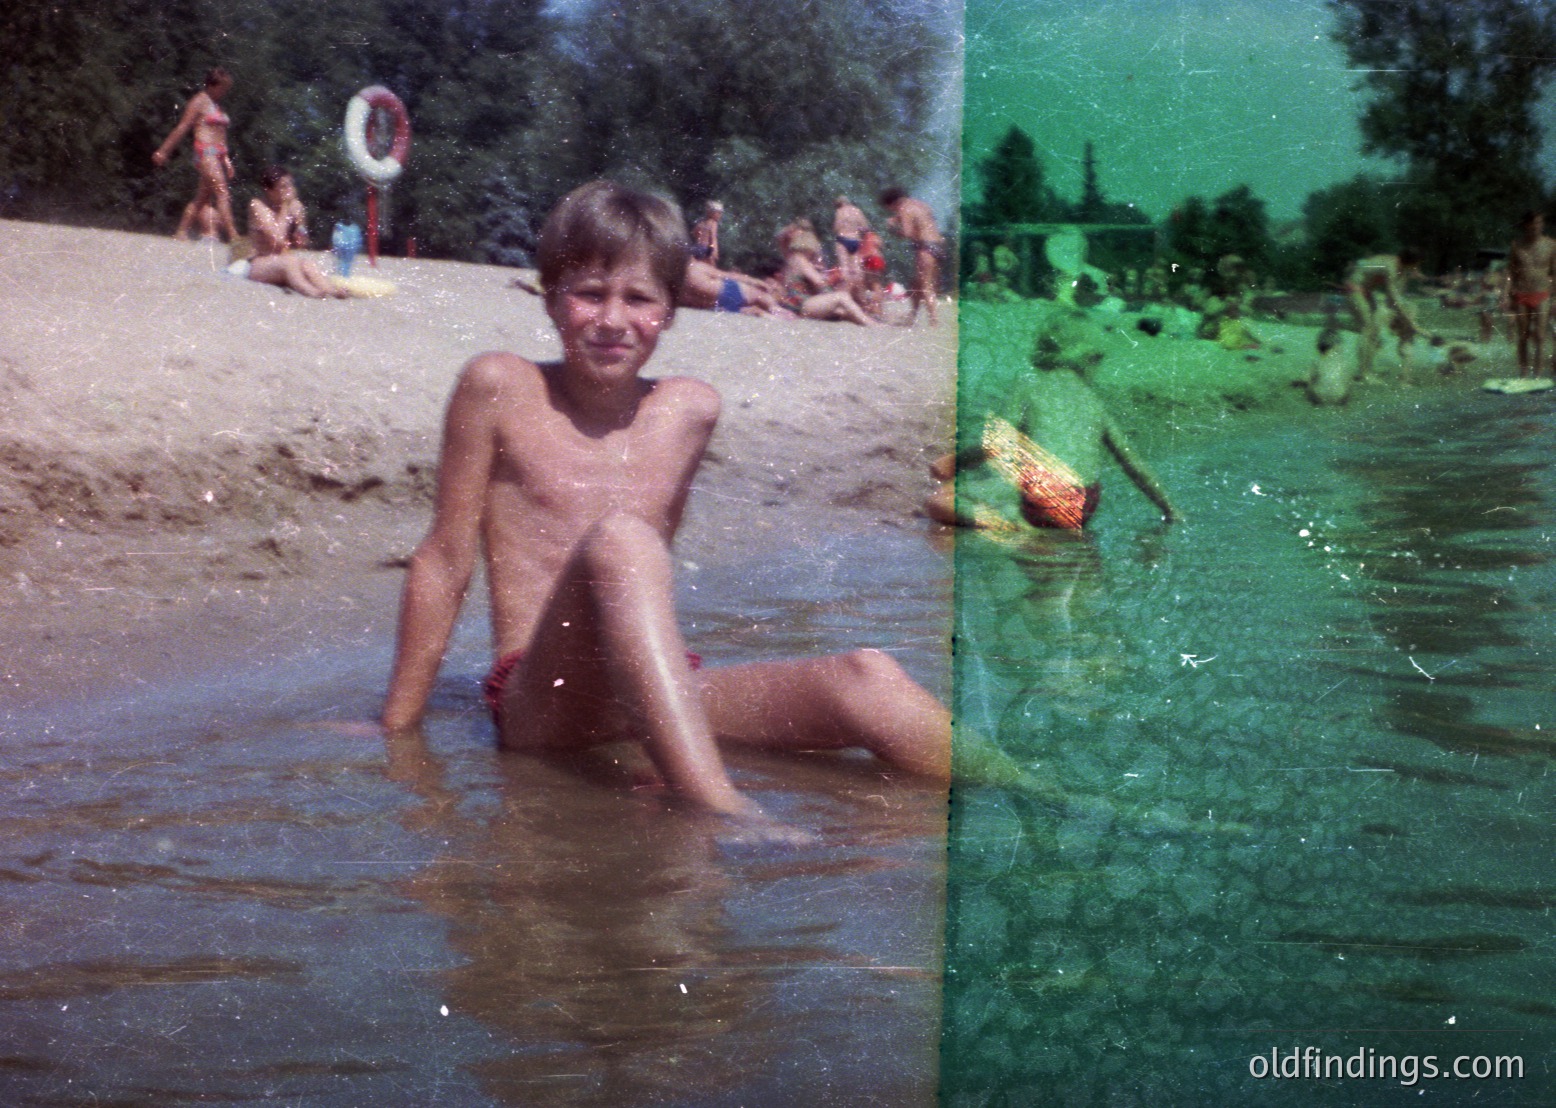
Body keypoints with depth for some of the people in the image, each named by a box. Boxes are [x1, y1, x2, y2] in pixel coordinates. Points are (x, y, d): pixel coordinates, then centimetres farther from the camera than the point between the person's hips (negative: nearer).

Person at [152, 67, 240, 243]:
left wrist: (226, 160, 21)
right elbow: (182, 128, -5)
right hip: (205, 152, -9)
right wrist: (164, 151, -5)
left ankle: (181, 232, 14)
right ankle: (232, 235, -27)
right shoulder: (199, 101, -3)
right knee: (223, 193, -18)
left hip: (218, 155, 9)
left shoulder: (217, 105, 22)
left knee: (202, 197, 9)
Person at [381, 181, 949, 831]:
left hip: (669, 705, 5)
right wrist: (396, 730, 5)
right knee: (617, 540, -34)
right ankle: (718, 812, -50)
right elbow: (445, 561, 4)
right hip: (540, 704, -4)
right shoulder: (500, 390, 2)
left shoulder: (691, 411, 13)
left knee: (868, 680, -20)